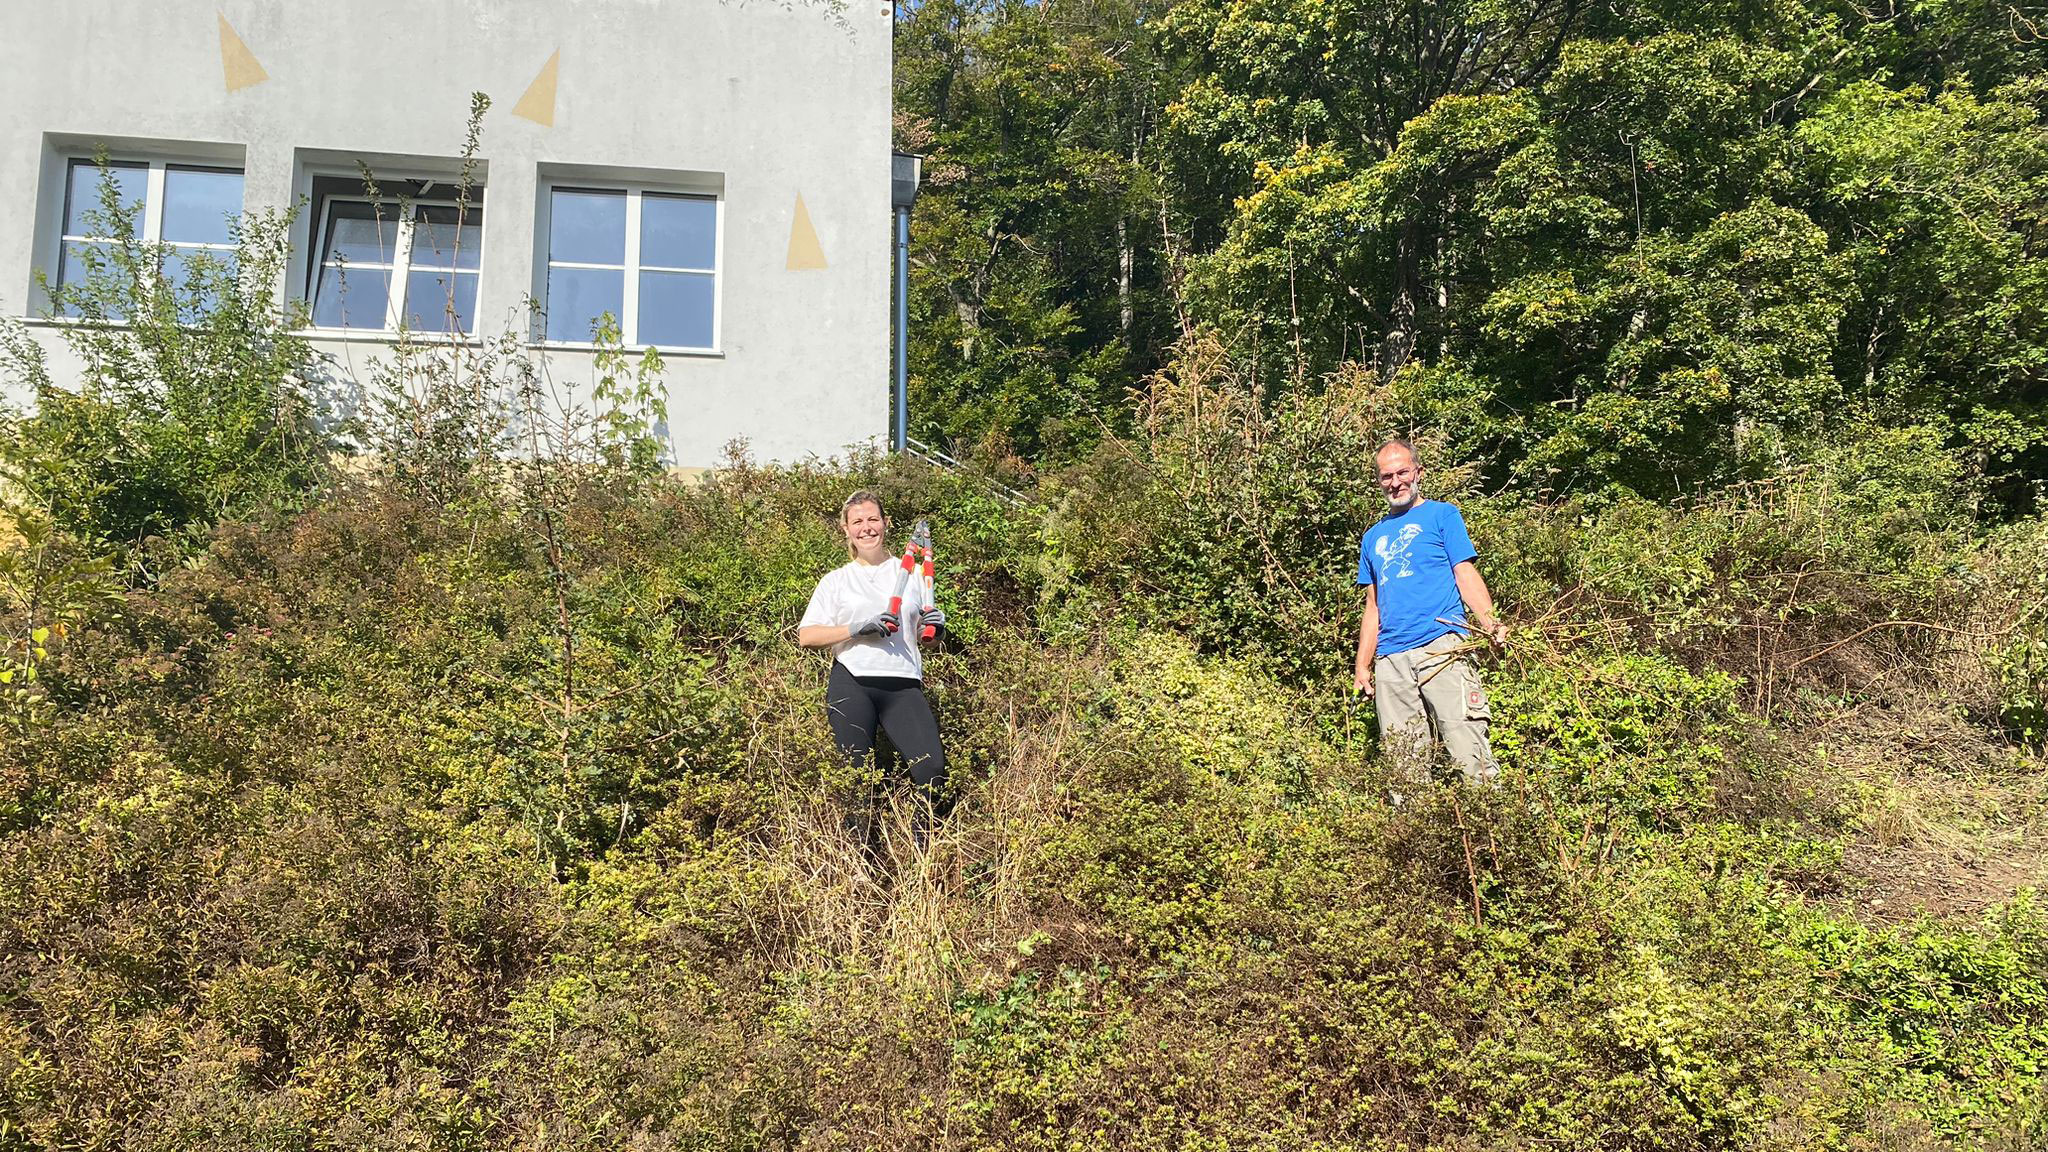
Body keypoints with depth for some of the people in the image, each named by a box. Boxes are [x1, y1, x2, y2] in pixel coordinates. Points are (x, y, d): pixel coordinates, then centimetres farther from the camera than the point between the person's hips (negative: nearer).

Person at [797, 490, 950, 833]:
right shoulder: (836, 580, 13)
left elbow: (924, 631, 23)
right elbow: (805, 635, 4)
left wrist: (935, 625, -1)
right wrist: (855, 629, -10)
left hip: (903, 685, 1)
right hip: (852, 684, -1)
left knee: (932, 769, -13)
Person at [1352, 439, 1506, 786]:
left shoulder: (1442, 515, 10)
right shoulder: (1373, 537, 24)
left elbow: (1466, 575, -1)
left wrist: (1490, 622, -18)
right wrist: (1362, 665, 16)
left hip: (1441, 648, -5)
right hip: (1390, 659, 5)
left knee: (1467, 746, -14)